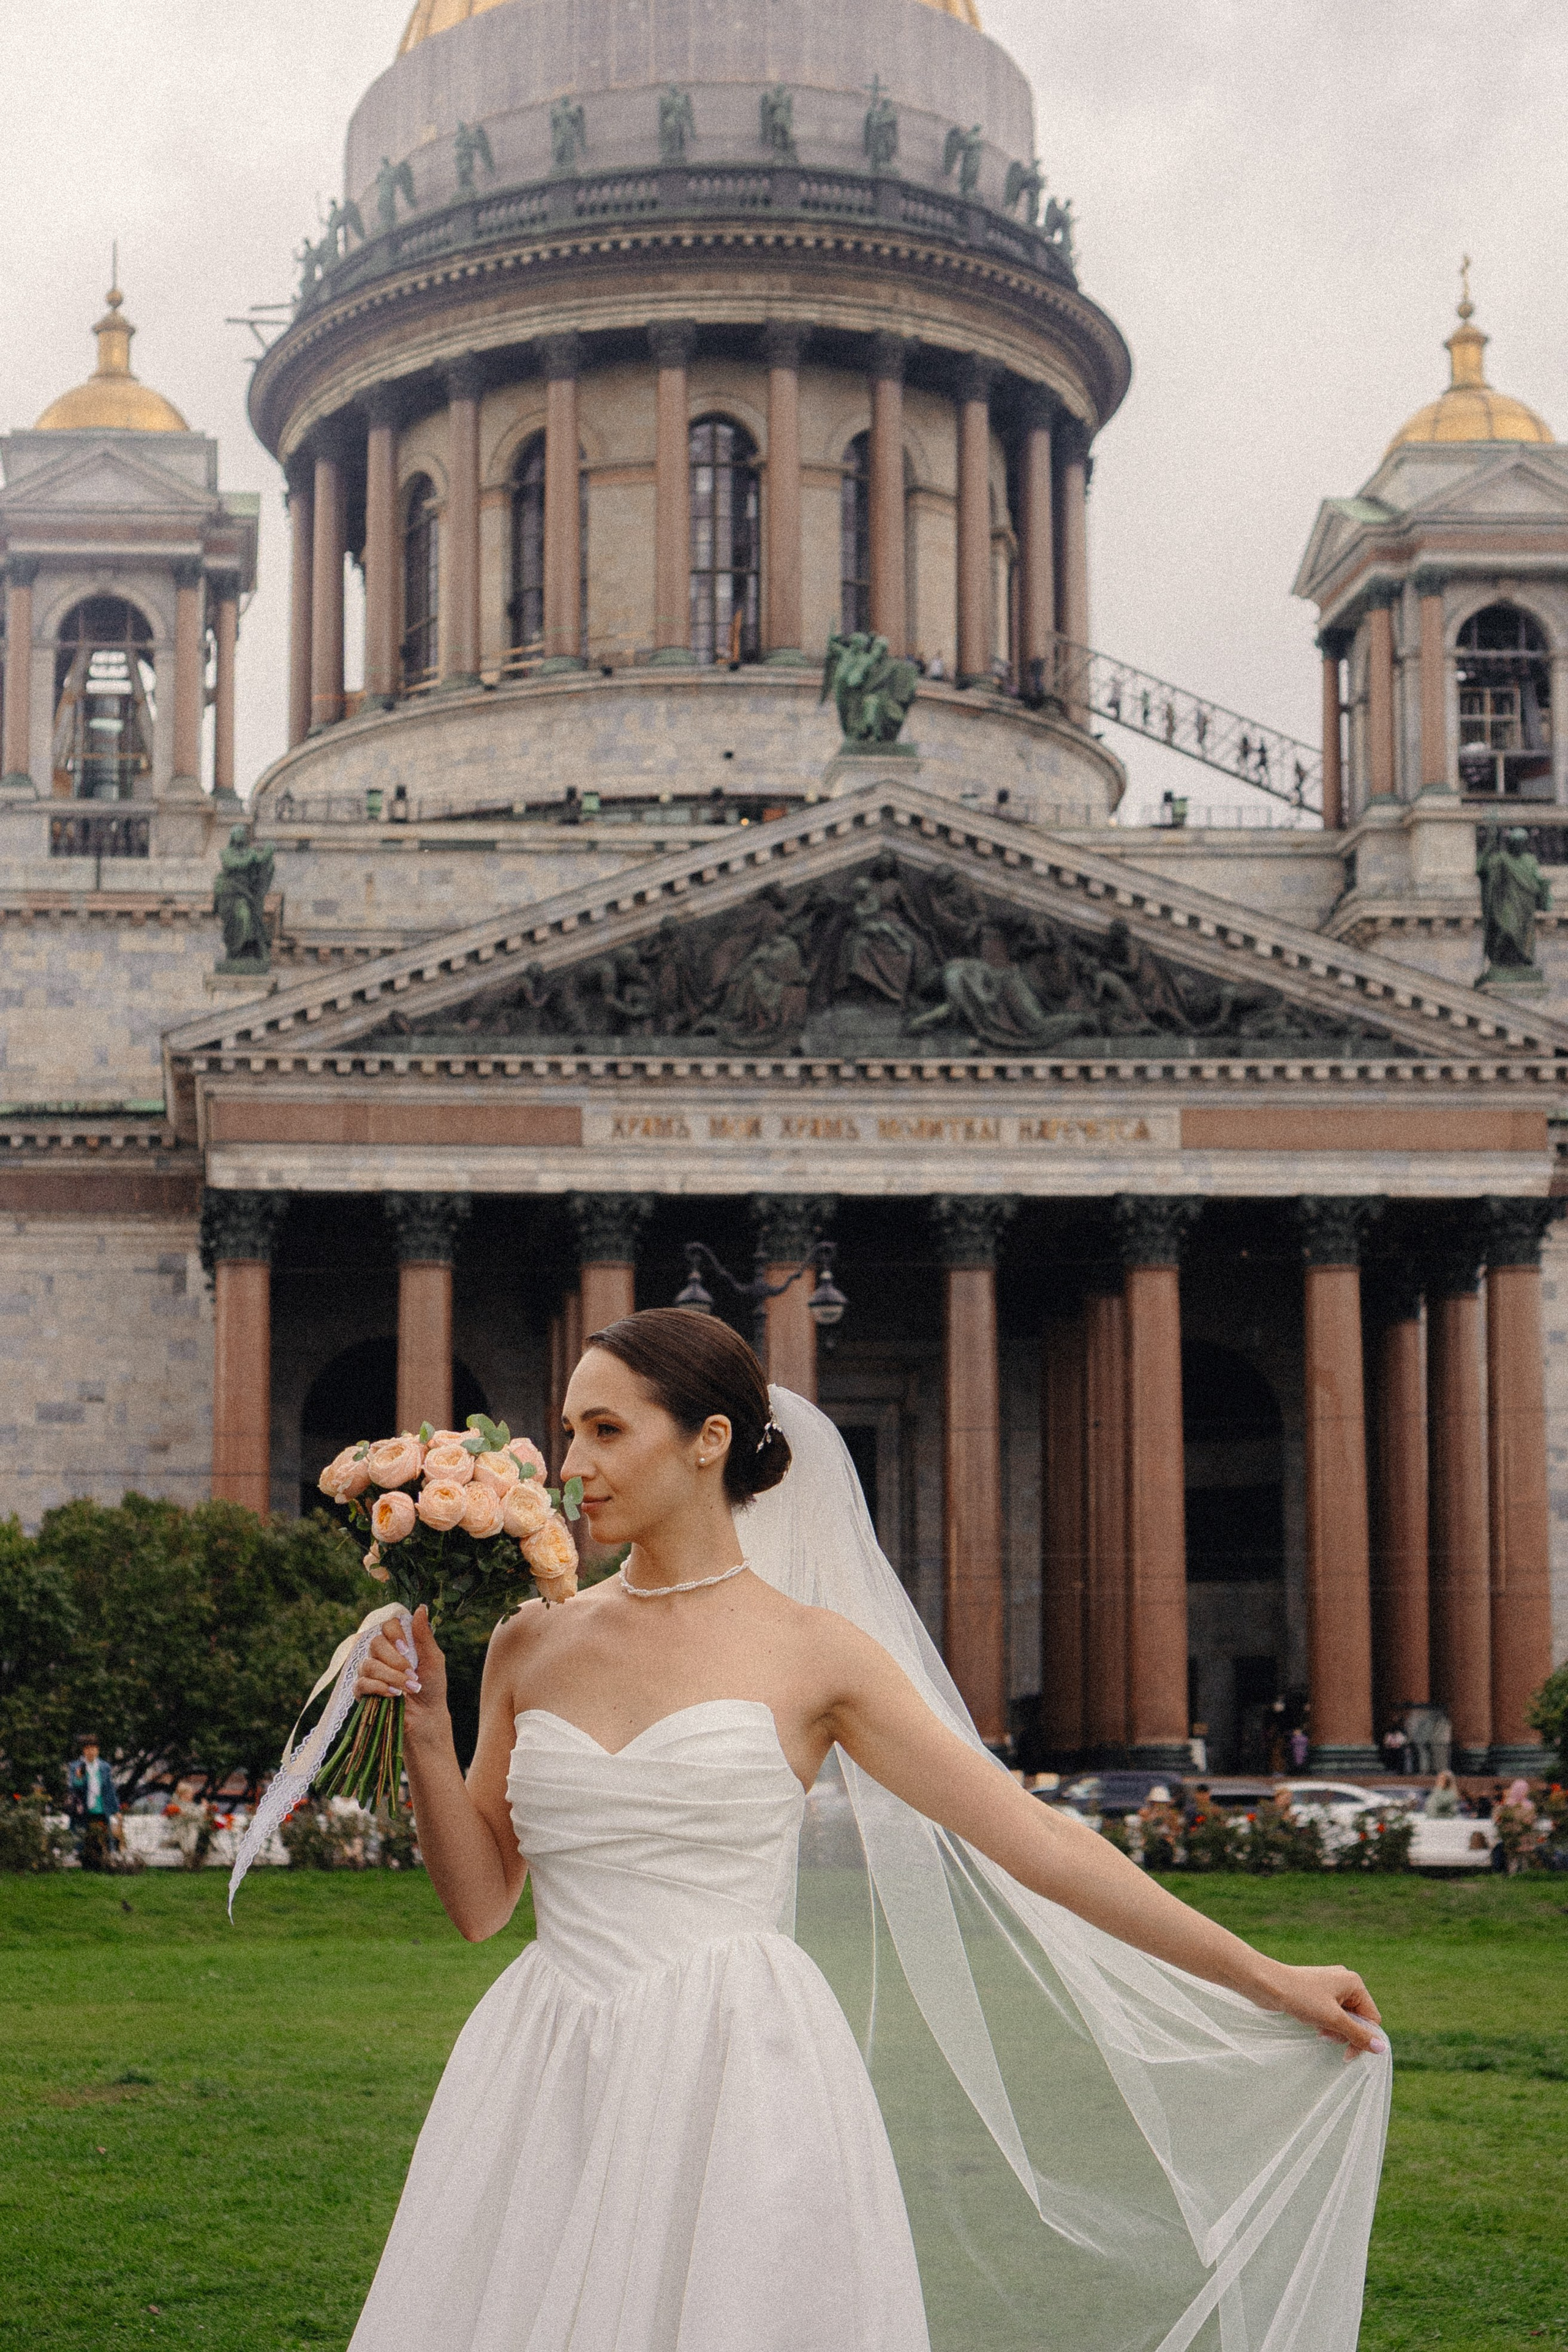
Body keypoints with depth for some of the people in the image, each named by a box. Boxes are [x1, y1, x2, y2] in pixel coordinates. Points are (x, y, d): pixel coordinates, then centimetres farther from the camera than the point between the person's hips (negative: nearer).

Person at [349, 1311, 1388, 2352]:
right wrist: (425, 1729, -2)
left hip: (739, 2097, -3)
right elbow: (480, 1900, 12)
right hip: (553, 2101, 3)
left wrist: (1268, 1980, 1)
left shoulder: (812, 1651, 1)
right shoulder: (533, 1642, 10)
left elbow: (1035, 1838, 2)